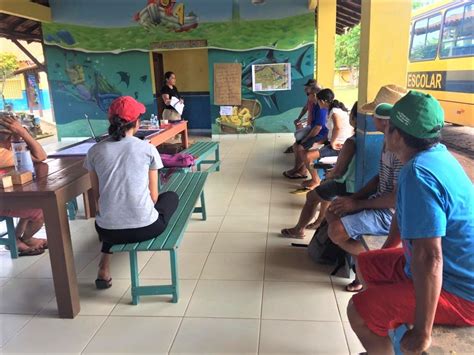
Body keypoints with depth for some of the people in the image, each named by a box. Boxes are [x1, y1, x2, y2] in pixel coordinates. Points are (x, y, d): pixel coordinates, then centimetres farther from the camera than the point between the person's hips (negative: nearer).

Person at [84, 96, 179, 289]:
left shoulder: (95, 151, 1)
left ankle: (105, 269, 26)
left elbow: (98, 195, 9)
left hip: (107, 230, 3)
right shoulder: (147, 149, -5)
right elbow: (153, 196, 1)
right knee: (171, 196, 28)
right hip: (145, 228, -2)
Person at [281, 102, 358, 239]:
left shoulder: (351, 142, -27)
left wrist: (330, 175, 0)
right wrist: (332, 172, 12)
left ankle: (299, 230, 19)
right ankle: (321, 220, 38)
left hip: (348, 185, -9)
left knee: (311, 196, 6)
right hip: (357, 181, 9)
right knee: (325, 185, 31)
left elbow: (338, 171, -22)